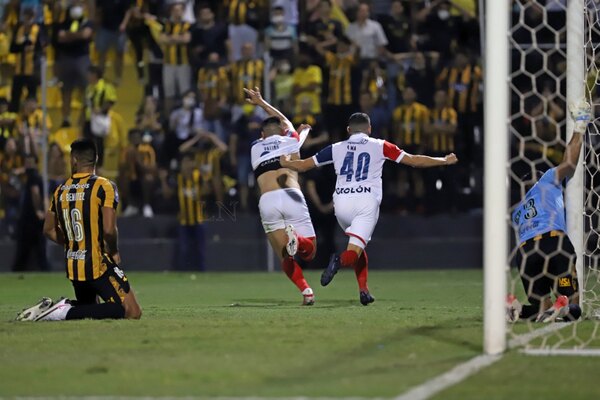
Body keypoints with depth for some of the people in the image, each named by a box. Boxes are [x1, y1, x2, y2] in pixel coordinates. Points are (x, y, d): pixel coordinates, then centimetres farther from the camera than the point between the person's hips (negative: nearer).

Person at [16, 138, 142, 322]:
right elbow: (109, 229, -19)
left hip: (72, 266, 7)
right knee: (132, 312, -7)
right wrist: (114, 252, 0)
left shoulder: (61, 191, 6)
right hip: (98, 265, -7)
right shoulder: (104, 186, -11)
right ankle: (66, 312, -17)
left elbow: (49, 230, 14)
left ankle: (49, 308, 0)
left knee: (87, 307, 28)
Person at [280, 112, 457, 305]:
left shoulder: (336, 148, 16)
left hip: (342, 202, 3)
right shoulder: (380, 146, 12)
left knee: (358, 245, 25)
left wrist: (285, 163, 42)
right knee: (355, 251, -8)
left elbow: (303, 165, 21)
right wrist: (444, 161, 25)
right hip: (366, 202, -3)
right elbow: (414, 161, 13)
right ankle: (340, 260, -42)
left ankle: (363, 290, 14)